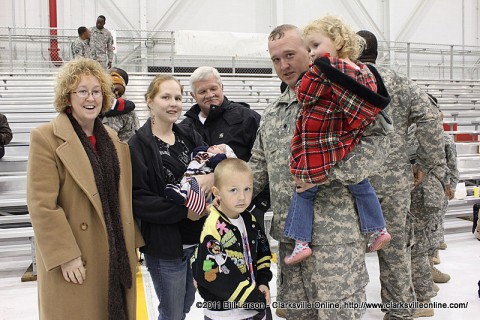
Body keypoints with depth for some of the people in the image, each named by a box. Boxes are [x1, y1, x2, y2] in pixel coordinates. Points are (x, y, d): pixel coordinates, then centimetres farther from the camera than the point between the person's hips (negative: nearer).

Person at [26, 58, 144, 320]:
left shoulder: (113, 139, 11)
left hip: (116, 254, 6)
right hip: (76, 260, -6)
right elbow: (42, 205, -15)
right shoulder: (45, 138, -10)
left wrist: (132, 243, 11)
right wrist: (66, 256, -18)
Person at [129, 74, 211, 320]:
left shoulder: (189, 136, 7)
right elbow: (138, 200, -15)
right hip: (164, 243, -5)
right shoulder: (138, 145, -10)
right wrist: (184, 210, -22)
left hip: (197, 238, 6)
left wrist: (212, 176, -23)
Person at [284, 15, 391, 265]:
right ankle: (378, 230, 34)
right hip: (348, 149, 6)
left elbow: (303, 95, -10)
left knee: (303, 191, 10)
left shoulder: (324, 68, -17)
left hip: (316, 151, -6)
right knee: (360, 185, 24)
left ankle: (301, 242, 10)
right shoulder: (363, 73, 4)